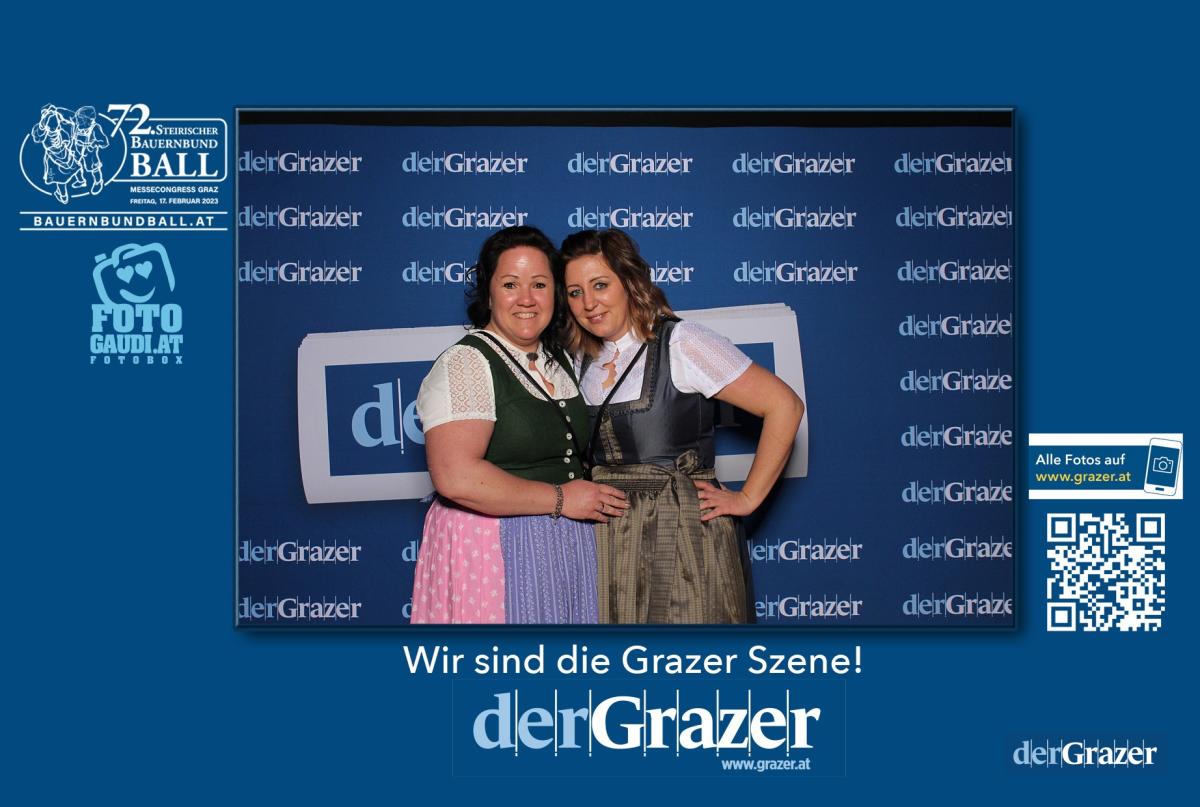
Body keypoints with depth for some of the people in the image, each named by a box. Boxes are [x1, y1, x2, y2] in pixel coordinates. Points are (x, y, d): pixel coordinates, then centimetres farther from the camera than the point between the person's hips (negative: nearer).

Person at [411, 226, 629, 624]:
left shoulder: (560, 361, 13)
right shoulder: (465, 363, -12)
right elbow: (456, 477, -24)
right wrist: (560, 499, -15)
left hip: (567, 546, 7)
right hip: (493, 546, -7)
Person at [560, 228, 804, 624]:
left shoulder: (680, 343, -9)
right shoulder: (583, 360, 11)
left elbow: (784, 405, -12)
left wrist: (747, 498, -10)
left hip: (681, 538, -5)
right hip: (607, 540, 6)